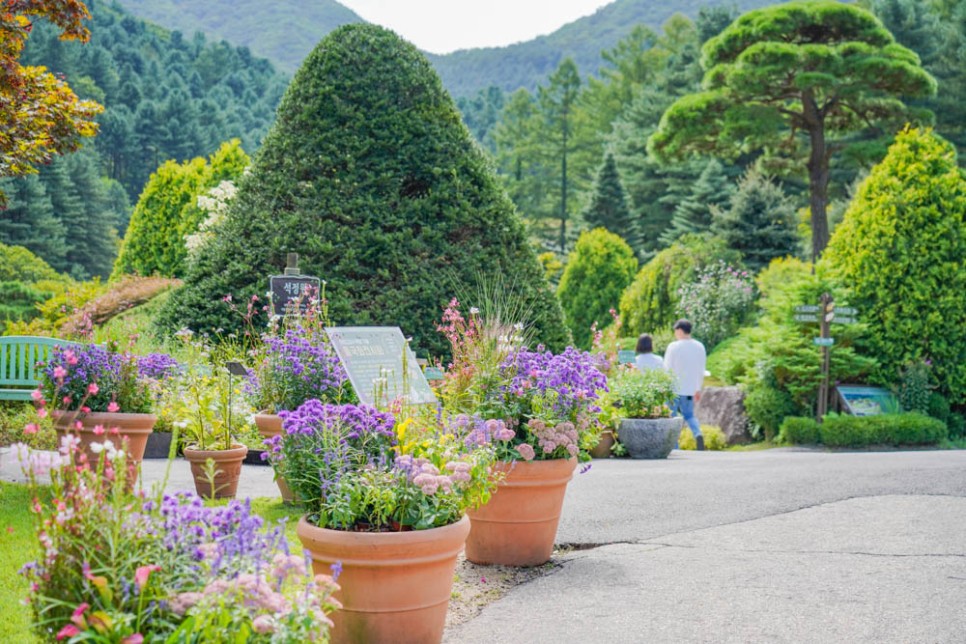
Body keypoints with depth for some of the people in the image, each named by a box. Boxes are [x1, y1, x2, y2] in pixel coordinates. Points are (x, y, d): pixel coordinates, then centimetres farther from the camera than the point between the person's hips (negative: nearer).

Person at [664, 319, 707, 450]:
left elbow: (667, 369, -10)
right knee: (689, 415, 18)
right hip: (690, 389, 5)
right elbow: (701, 371, 11)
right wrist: (698, 389, 20)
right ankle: (698, 434, -9)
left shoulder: (673, 347, -12)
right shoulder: (699, 347, 5)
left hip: (674, 388, -5)